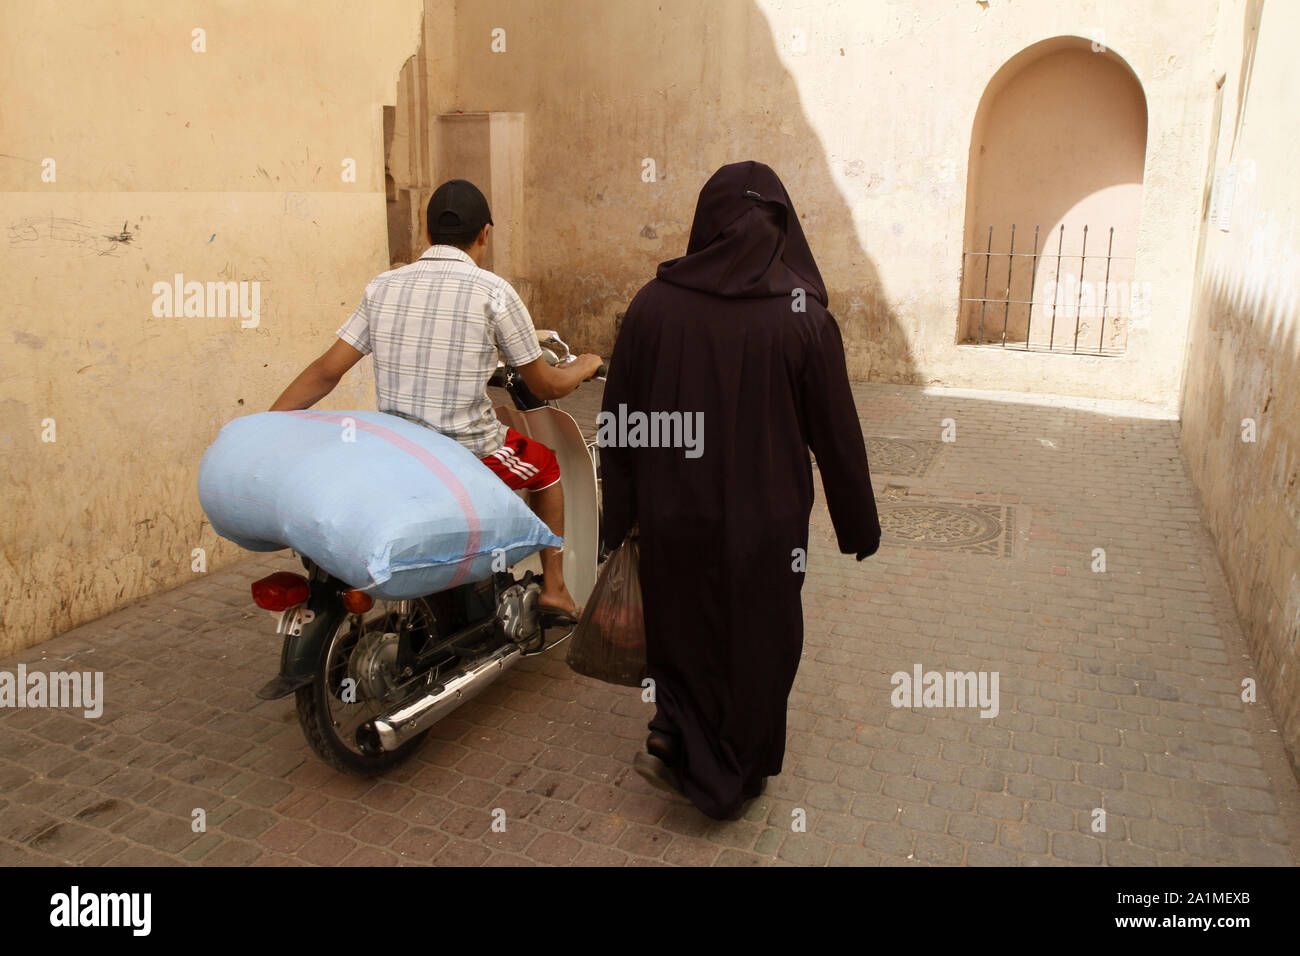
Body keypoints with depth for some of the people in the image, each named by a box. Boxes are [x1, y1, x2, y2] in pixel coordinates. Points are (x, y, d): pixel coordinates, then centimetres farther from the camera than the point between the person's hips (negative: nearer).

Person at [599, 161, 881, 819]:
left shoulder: (654, 303, -8)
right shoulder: (803, 317, -13)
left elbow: (618, 419, -3)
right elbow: (836, 433, -7)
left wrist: (620, 515, 9)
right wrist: (860, 527, 6)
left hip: (674, 518, 1)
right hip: (763, 523, -1)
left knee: (683, 630, 25)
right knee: (756, 642, 18)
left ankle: (674, 744, 19)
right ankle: (740, 776, 34)